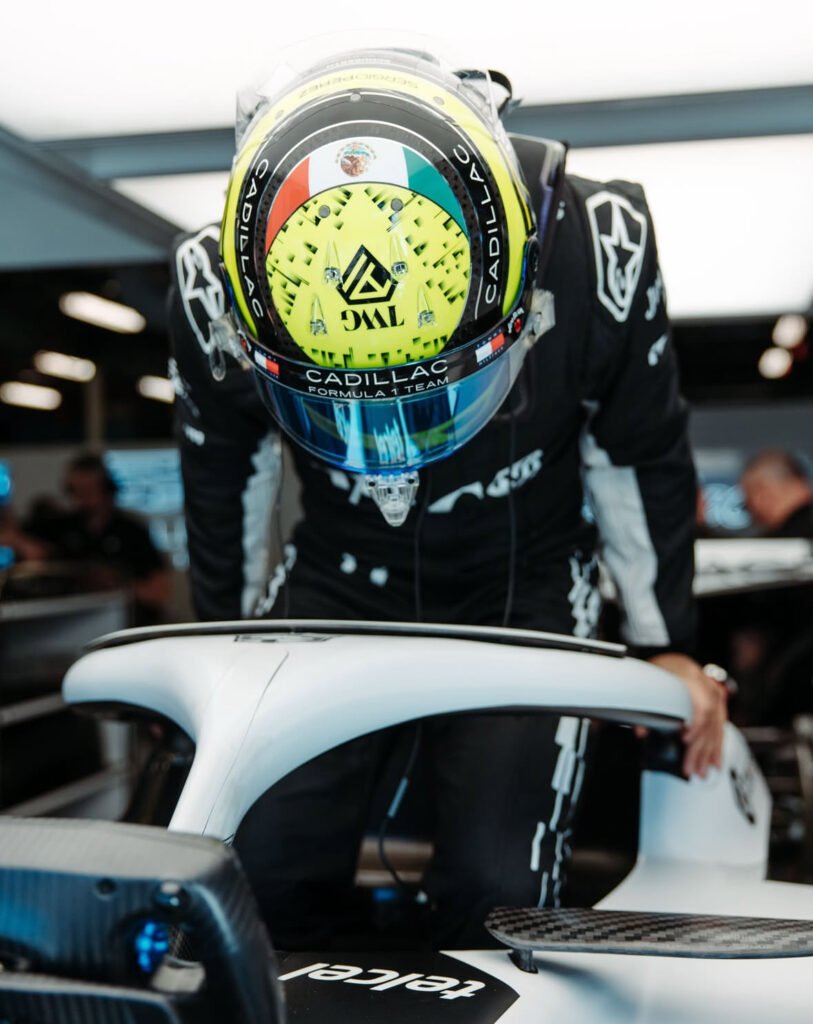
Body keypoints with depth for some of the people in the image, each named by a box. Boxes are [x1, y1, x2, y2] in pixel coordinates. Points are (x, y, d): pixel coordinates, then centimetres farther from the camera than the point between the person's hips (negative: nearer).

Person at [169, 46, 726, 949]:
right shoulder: (216, 287, -21)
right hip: (333, 585, 2)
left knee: (497, 892, -13)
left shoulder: (596, 249, -25)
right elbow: (224, 474, 0)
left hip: (521, 593, -1)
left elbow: (641, 457, -6)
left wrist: (665, 644, 5)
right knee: (261, 875, -9)